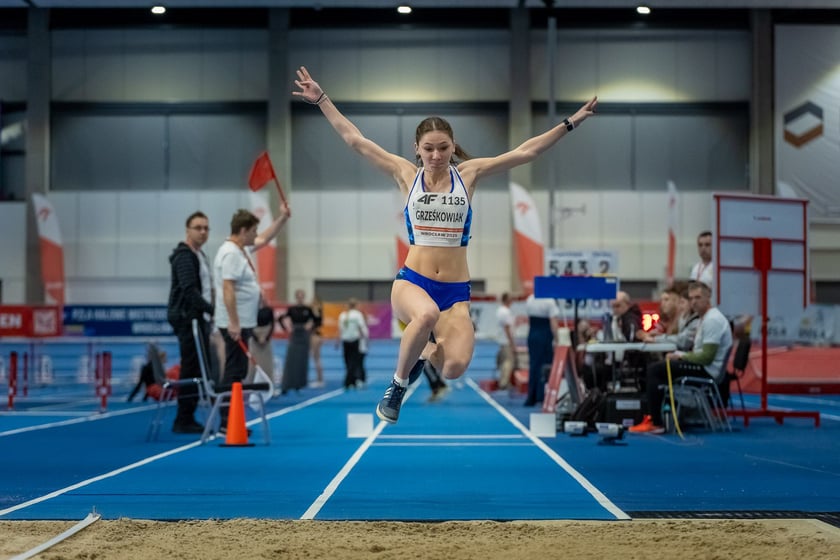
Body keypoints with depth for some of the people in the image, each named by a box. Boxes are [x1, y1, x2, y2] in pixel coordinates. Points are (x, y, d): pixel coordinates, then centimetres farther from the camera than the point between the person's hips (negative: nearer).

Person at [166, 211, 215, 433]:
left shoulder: (200, 255, 19)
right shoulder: (184, 256, -11)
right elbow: (189, 290, -22)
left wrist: (210, 315, 15)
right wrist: (213, 310, -25)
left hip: (199, 319, 10)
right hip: (187, 319, -10)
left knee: (198, 370, 9)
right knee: (191, 370, -10)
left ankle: (187, 419, 14)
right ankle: (183, 421, -7)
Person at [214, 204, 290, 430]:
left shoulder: (242, 248, 13)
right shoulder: (230, 253, -17)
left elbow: (264, 239, 31)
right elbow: (227, 289, -24)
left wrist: (282, 218, 26)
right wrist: (233, 323, -27)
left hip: (243, 323, 10)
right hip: (236, 324, -10)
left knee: (237, 371, 12)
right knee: (234, 373, -7)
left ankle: (230, 420, 17)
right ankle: (228, 422, -3)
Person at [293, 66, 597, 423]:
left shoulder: (468, 174, 6)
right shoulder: (406, 175, 5)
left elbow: (525, 152, 4)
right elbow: (354, 140, 5)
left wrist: (571, 122, 1)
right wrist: (320, 99, 3)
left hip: (456, 291, 1)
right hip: (411, 281, -1)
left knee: (456, 366, -22)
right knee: (427, 314, -39)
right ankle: (398, 383, -12)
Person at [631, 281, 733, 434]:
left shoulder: (712, 320, -18)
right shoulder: (706, 317, 16)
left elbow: (706, 357, -23)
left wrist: (681, 356, -11)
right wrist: (679, 355, 5)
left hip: (707, 371, -11)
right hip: (704, 368, 11)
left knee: (655, 370, -12)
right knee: (657, 368, 18)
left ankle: (655, 423, -11)